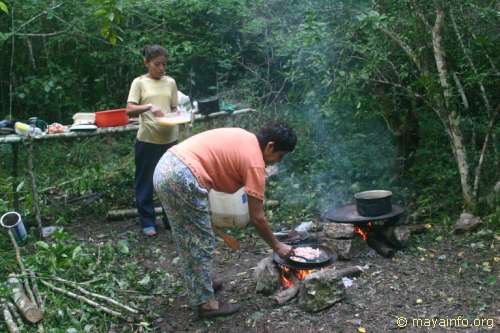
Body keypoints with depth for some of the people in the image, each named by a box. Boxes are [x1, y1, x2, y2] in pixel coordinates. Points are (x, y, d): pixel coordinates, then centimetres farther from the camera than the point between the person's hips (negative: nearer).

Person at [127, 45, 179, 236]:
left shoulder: (170, 82, 8)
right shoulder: (139, 82, -2)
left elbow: (174, 108, 13)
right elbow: (130, 110, -9)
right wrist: (149, 107, -25)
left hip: (169, 138, 3)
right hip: (147, 139, -3)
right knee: (145, 181, 5)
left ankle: (170, 219, 24)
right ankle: (148, 222, 17)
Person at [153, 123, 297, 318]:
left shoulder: (244, 138, 18)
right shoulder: (255, 162, -5)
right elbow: (257, 218, -2)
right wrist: (277, 246, 11)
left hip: (164, 168, 10)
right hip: (183, 178, -10)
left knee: (186, 240, 23)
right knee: (201, 245, 5)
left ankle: (198, 284, 40)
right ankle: (205, 303, 17)